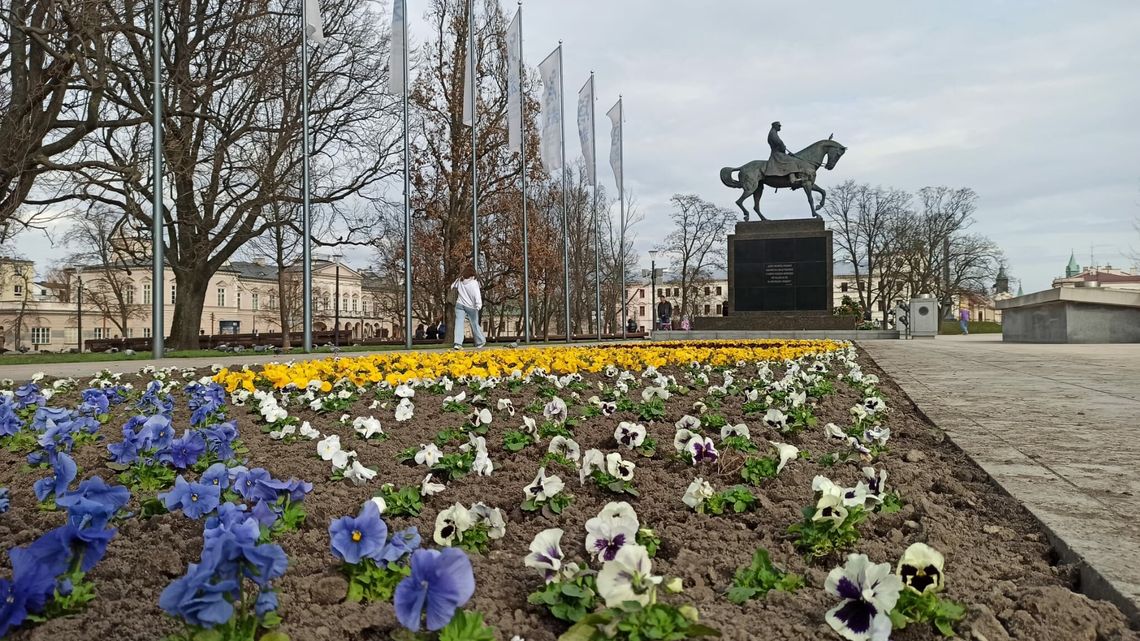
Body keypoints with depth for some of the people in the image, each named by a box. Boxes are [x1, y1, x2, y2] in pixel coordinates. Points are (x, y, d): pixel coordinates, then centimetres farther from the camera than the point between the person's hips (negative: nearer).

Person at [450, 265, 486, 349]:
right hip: (471, 306, -2)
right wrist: (478, 305, -24)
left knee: (459, 323, -4)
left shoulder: (459, 280, 0)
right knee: (474, 324, 11)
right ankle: (480, 341, 27)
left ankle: (457, 342, -19)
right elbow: (477, 295, -19)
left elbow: (452, 286, 16)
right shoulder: (474, 283, -12)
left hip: (460, 304, 2)